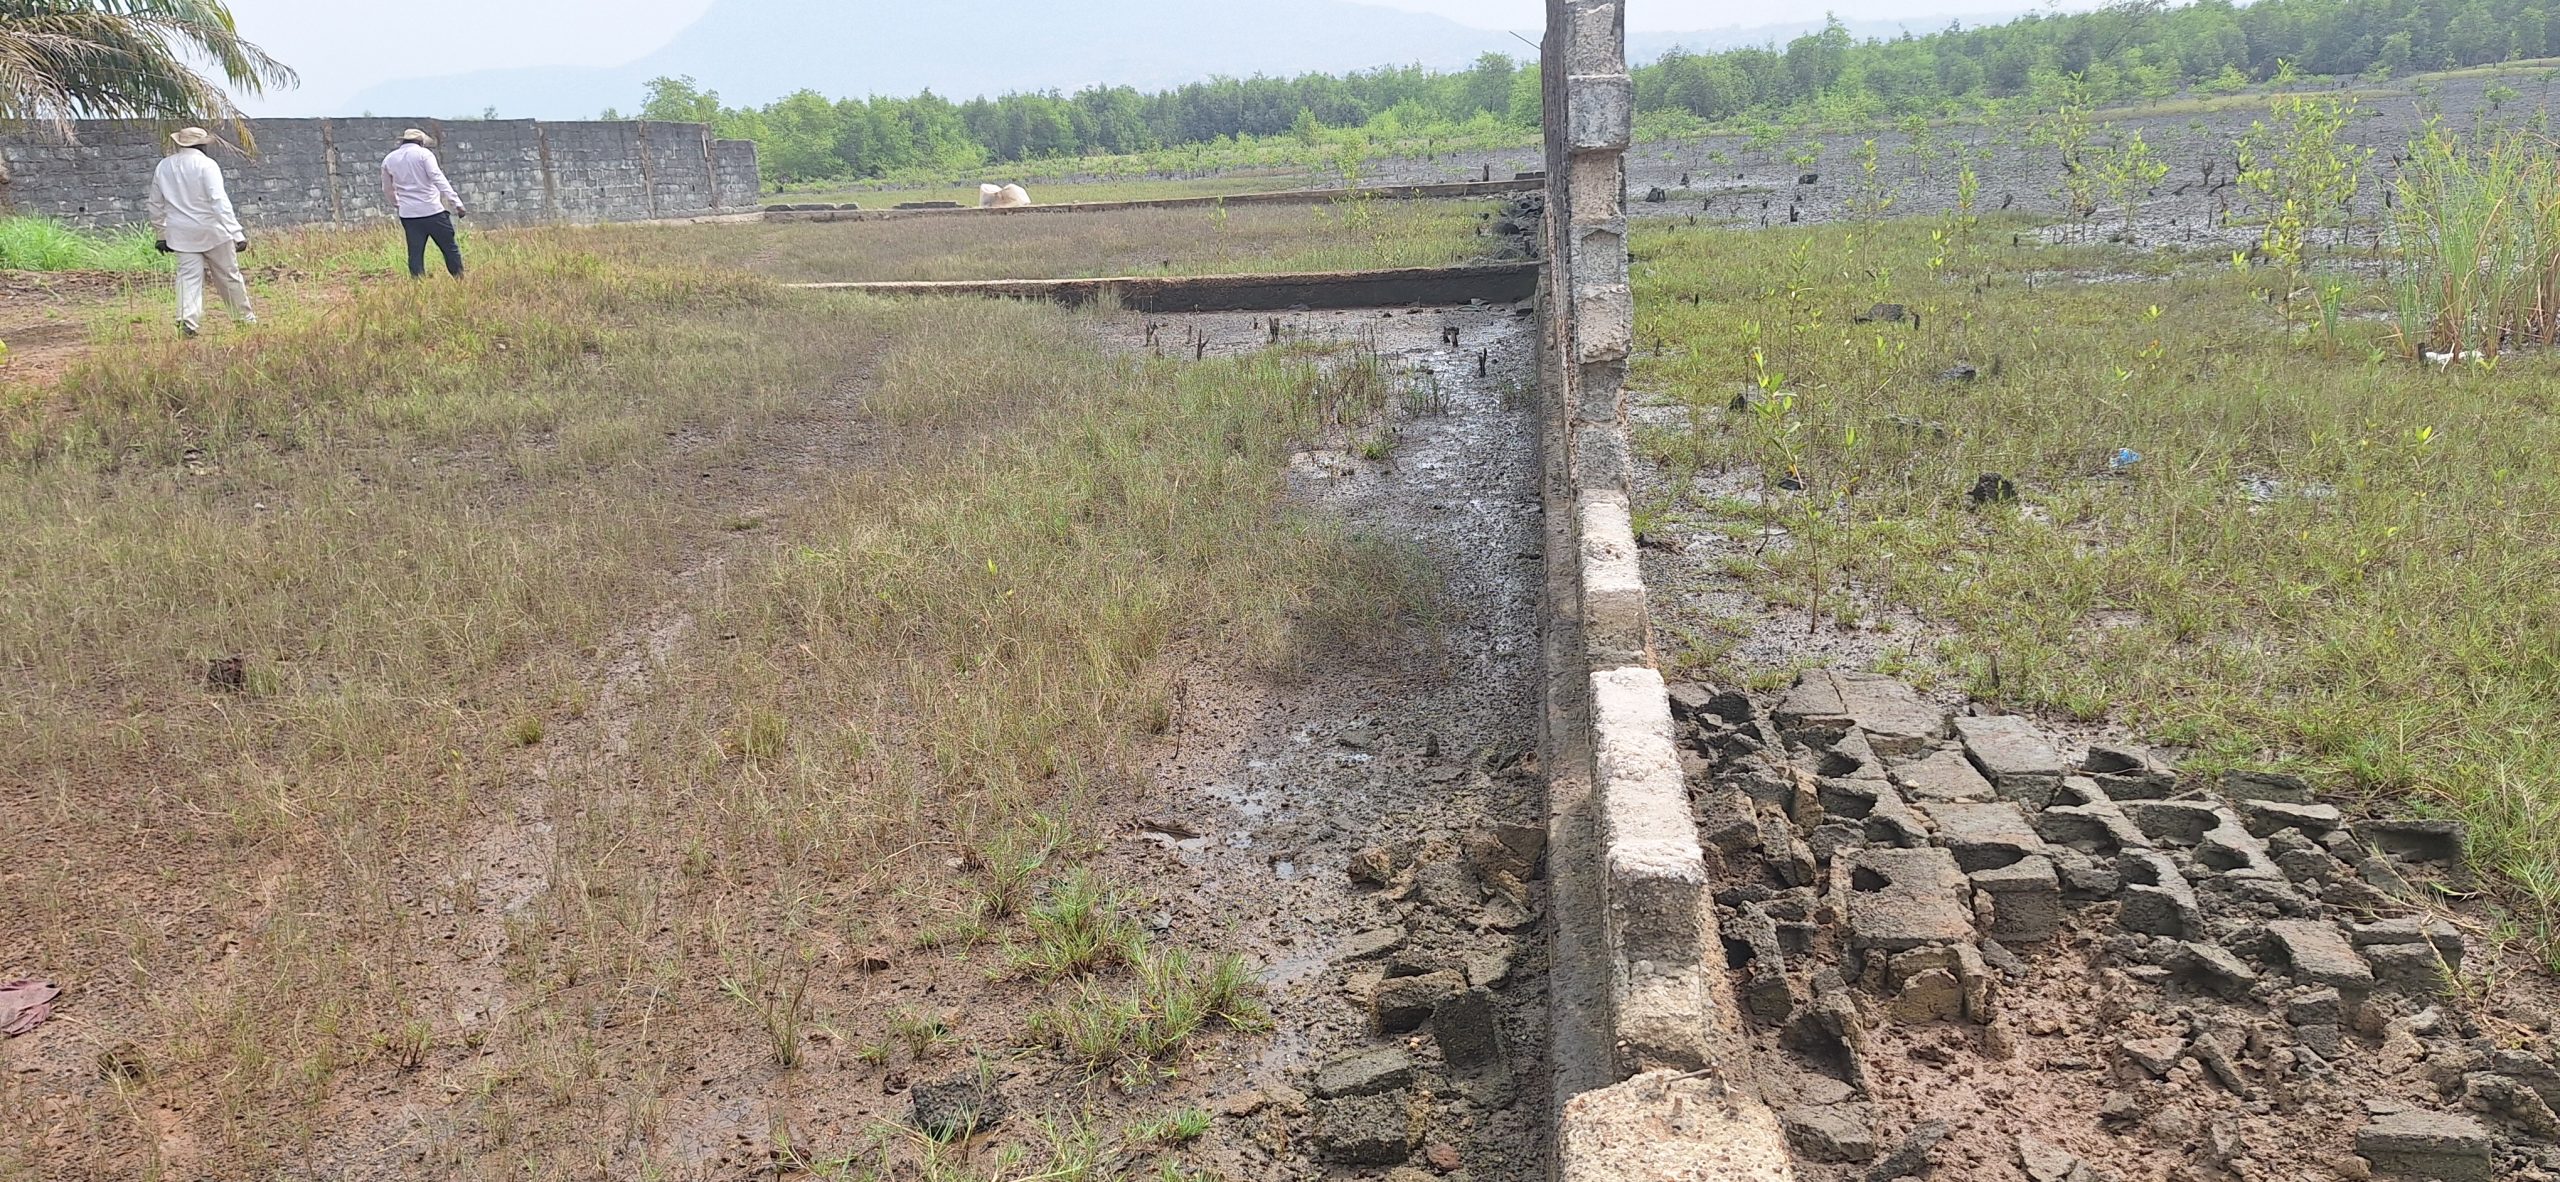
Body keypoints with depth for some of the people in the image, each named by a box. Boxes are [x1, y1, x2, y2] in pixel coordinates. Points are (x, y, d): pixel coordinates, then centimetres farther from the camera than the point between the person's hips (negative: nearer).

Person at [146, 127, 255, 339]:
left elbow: (156, 205, 14)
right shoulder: (206, 165, -10)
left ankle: (187, 321, -14)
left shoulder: (163, 167, 8)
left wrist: (160, 235, 24)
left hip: (182, 234, 4)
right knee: (229, 276, 8)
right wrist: (237, 233, -21)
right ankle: (245, 318, 19)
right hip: (212, 231, -4)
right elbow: (219, 201, -19)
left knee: (189, 277, 2)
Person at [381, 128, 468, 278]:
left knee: (415, 254, 5)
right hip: (433, 210, -4)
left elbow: (387, 190, 23)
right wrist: (456, 203, -19)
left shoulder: (389, 160, 13)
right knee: (450, 249, 3)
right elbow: (438, 179, -14)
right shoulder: (423, 154, -3)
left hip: (408, 215, 4)